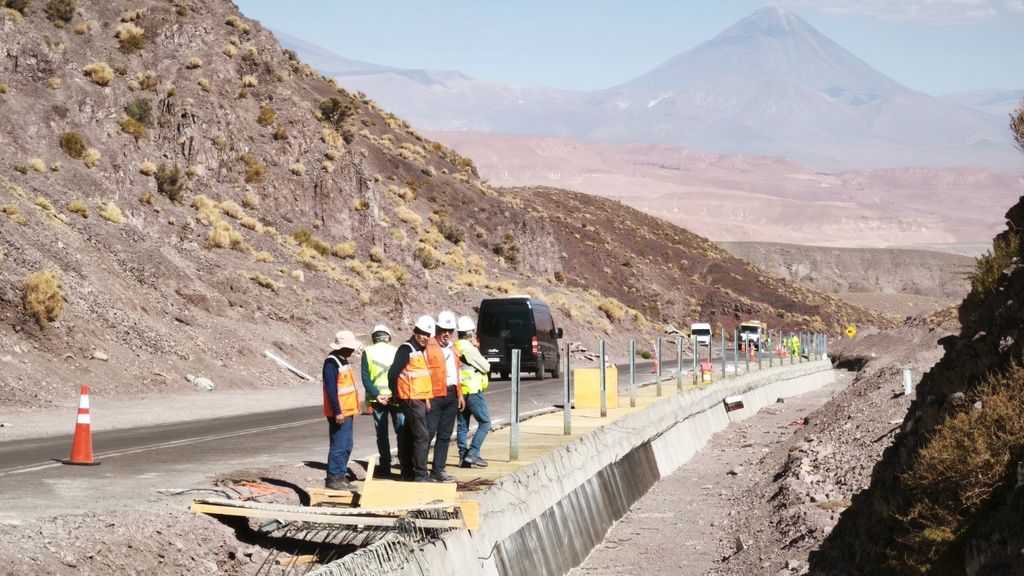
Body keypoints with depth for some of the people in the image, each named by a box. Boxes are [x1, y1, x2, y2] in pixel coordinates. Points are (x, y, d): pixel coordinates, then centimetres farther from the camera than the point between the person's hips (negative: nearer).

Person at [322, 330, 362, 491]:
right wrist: (337, 411, -23)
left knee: (346, 447, 14)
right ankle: (333, 478, -2)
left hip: (347, 412, 10)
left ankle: (340, 476, 20)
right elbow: (331, 390, -21)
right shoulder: (331, 363, -17)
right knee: (339, 446, -7)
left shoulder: (342, 361, 15)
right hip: (339, 413, -10)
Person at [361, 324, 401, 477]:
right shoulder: (396, 351, 1)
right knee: (401, 431, 8)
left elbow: (365, 377, -7)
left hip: (377, 399, 0)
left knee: (382, 433, 7)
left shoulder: (368, 352, 0)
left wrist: (376, 394, -12)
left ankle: (385, 466, 9)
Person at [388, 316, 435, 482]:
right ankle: (420, 475, -10)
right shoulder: (406, 349, -11)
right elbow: (393, 373, -14)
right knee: (422, 437, -11)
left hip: (420, 400, 9)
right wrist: (396, 394, -5)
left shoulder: (422, 350, 16)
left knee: (409, 437, 14)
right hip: (411, 399, -9)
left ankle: (407, 473, 21)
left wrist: (427, 397, 14)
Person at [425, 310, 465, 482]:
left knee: (445, 435, 10)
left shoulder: (452, 349, 19)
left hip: (451, 396, 8)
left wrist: (459, 394, 17)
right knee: (429, 432, -9)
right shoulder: (429, 347, -7)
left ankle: (438, 470, 15)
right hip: (434, 396, -8)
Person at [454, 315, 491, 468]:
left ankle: (463, 456, 12)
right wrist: (477, 350, 4)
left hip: (460, 391, 8)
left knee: (462, 425, 11)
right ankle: (473, 454, -9)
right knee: (484, 423, -2)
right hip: (473, 391, -8)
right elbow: (486, 367, -9)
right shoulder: (469, 348, -15)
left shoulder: (455, 348, 9)